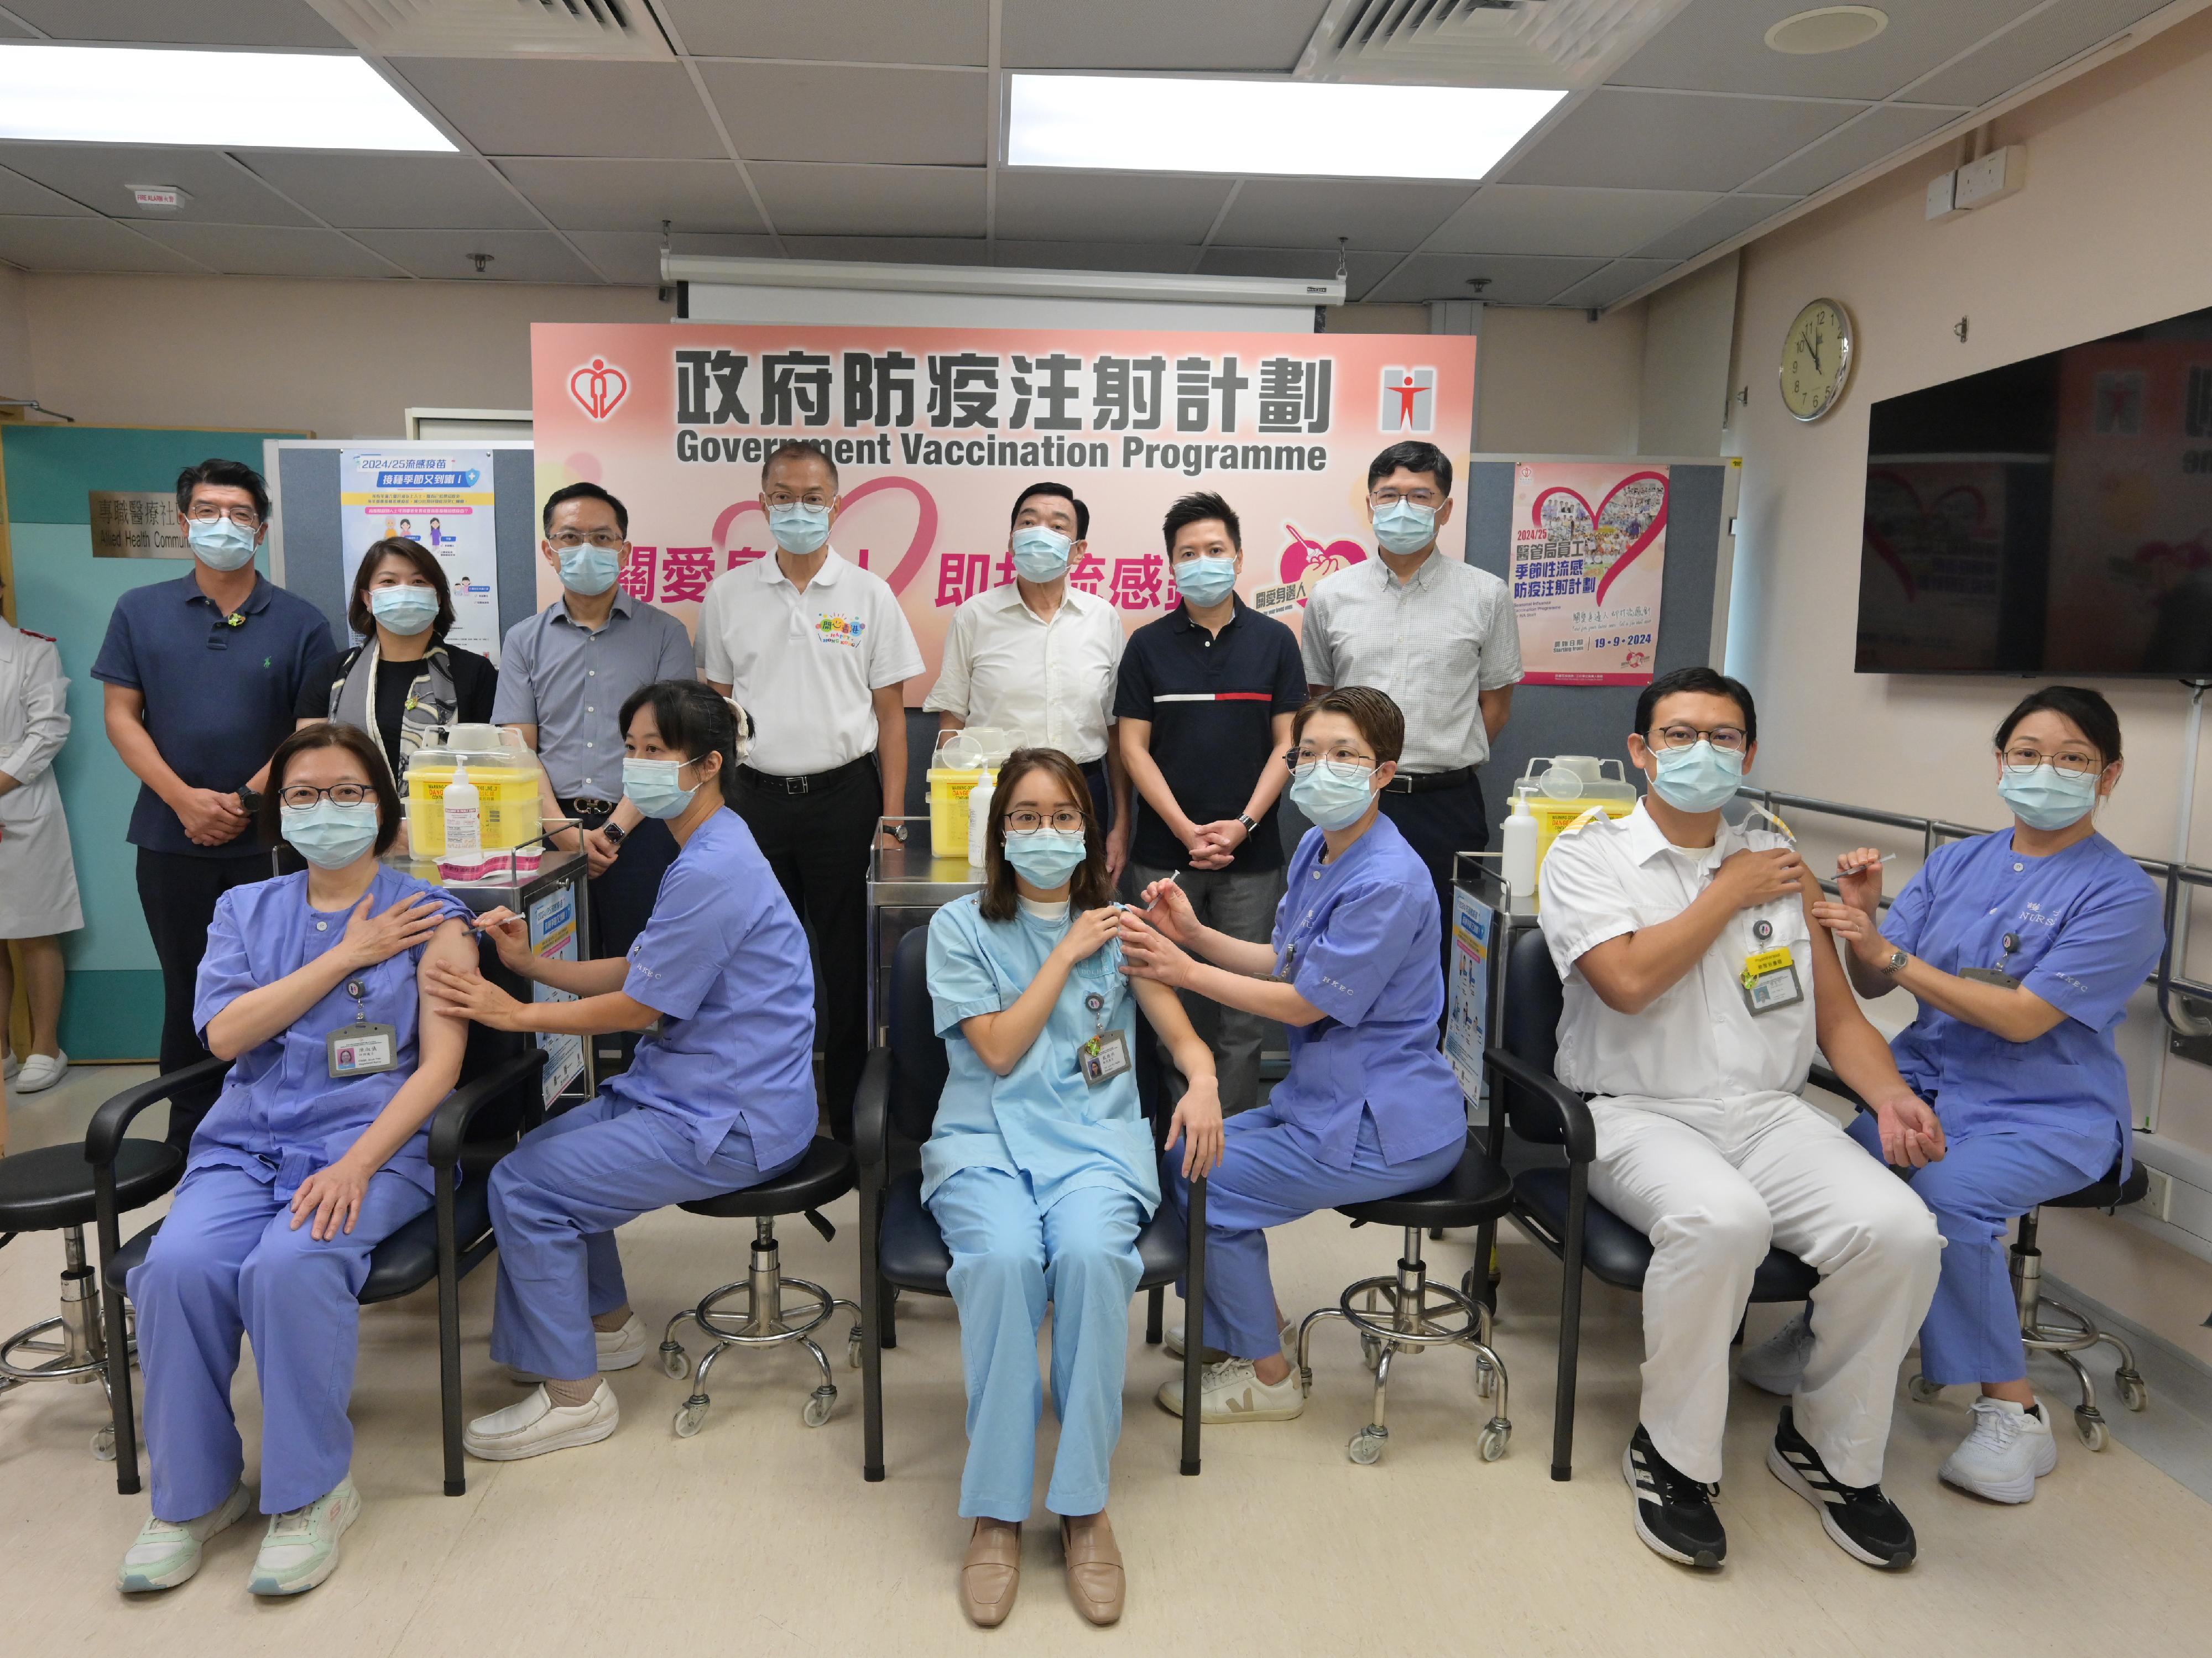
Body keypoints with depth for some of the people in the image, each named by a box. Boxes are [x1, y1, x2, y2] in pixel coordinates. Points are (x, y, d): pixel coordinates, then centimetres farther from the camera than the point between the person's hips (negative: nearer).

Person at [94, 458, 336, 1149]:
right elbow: (121, 716, 2)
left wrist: (247, 800, -13)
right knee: (188, 990, 11)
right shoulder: (140, 611, 6)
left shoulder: (300, 622, 0)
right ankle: (187, 1143, 23)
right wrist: (184, 799, -10)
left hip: (271, 840, -1)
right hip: (171, 840, 2)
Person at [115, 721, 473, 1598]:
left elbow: (440, 1061, -4)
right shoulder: (244, 909, 17)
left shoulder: (427, 915, 5)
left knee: (292, 1264, -32)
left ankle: (311, 1492, -12)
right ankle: (193, 1493, -4)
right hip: (244, 1141, 4)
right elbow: (226, 1032, 1)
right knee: (177, 1265, -26)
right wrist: (347, 955, -5)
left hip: (373, 1139, -3)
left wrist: (356, 1166, -17)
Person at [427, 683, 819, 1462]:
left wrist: (514, 1012, -10)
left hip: (729, 1121, -11)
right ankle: (607, 1325, 35)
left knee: (523, 1187, -9)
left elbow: (639, 1005, -18)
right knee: (547, 1150, 20)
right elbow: (637, 972, 13)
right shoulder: (708, 851, 12)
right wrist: (529, 961, 2)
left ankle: (574, 1396, 7)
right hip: (698, 1090, 11)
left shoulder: (712, 871, -23)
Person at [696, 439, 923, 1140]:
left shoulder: (869, 595, 1)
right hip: (758, 798, 2)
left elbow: (890, 712, 1)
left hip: (844, 795, -2)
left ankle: (850, 1117, 18)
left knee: (850, 958, 5)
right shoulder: (728, 594, 6)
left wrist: (893, 818, -5)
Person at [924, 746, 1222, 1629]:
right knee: (1003, 1257, -33)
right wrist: (1067, 954, -4)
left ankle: (1085, 1506, -17)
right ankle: (995, 1514, -18)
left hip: (1095, 1136, 1)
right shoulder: (960, 926, 6)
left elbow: (1182, 1033, 3)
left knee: (1090, 1253, -32)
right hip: (985, 1138, 0)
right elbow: (999, 1051, -4)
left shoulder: (1120, 922, 11)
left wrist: (1203, 1080, -20)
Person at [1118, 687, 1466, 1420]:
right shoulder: (1315, 848, 6)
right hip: (1329, 1099, 10)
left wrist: (1185, 971, -18)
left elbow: (1306, 1003, -20)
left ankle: (1266, 1376, 11)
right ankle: (1254, 1320, 34)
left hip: (1388, 1128, -10)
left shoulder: (1387, 882, -25)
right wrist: (1195, 935, -4)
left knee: (1205, 1180, -11)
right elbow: (1287, 963, 11)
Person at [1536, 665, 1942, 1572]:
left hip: (1769, 1112, 5)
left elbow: (1836, 1014, 16)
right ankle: (1672, 1457, -10)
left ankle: (1829, 1447, 4)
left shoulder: (1778, 860, 16)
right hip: (1638, 1115, -4)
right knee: (1719, 1218, -35)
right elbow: (1629, 979, -16)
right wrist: (1733, 891, -5)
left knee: (1899, 1231, -22)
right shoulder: (1588, 854, 2)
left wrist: (1888, 1092, -4)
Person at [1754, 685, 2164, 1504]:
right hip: (1926, 1081, 4)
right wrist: (1864, 917, -12)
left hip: (2047, 1113, -4)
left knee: (1949, 1192, -34)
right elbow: (1873, 984, 8)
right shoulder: (1956, 863, 10)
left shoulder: (2122, 893, -5)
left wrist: (1892, 954, -18)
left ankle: (2014, 1413, -12)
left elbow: (2025, 1017, -15)